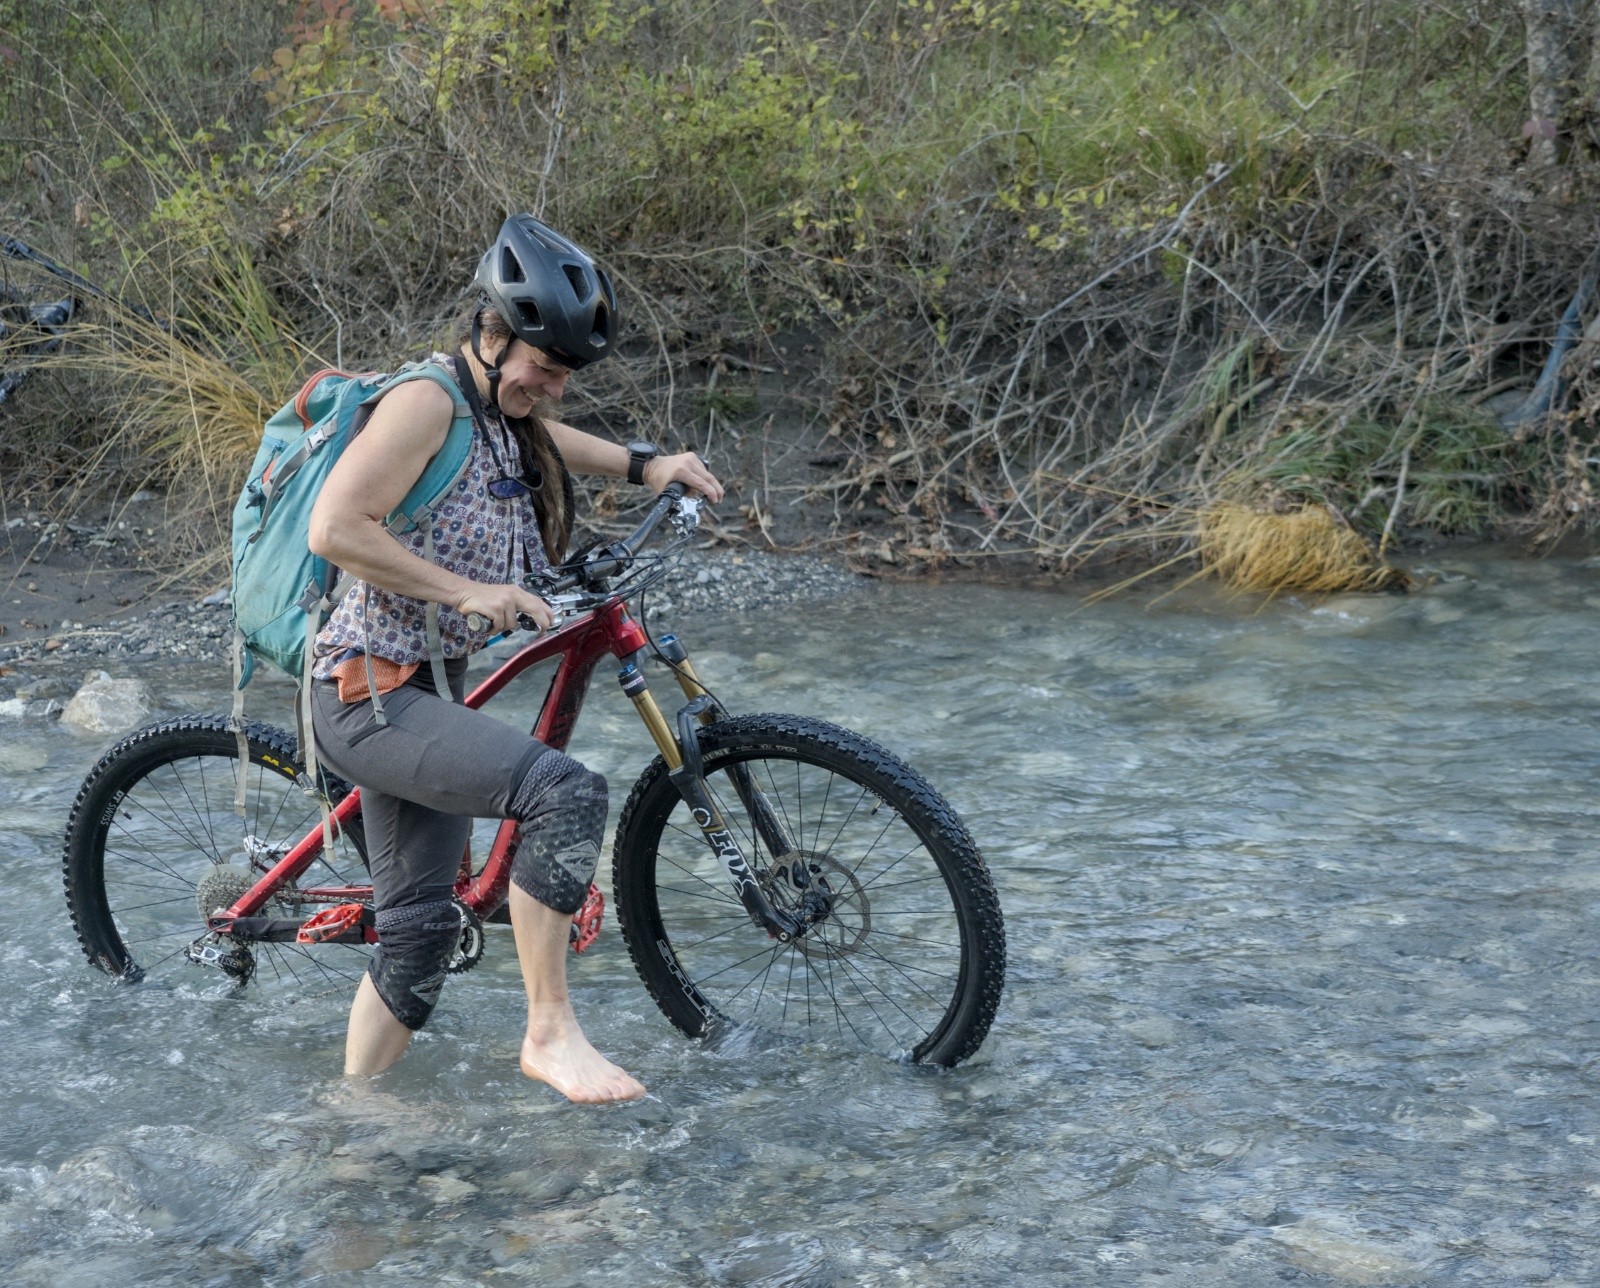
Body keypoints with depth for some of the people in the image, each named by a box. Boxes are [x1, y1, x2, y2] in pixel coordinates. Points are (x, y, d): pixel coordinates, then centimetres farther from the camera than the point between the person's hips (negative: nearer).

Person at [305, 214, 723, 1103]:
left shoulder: (499, 409, 11)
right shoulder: (429, 401, -16)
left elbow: (544, 441, 35)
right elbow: (335, 529, -25)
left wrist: (645, 466, 20)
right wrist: (467, 591, -22)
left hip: (418, 695, 10)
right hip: (370, 694, -10)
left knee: (420, 929, 13)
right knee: (568, 793, -26)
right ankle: (551, 1032, -16)